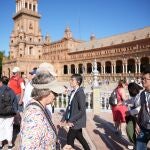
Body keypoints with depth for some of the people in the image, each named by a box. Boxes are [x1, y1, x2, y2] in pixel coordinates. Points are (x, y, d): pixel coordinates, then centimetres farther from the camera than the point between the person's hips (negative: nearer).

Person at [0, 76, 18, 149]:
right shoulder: (11, 91, -4)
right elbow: (15, 102, -2)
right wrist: (14, 112, 6)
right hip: (10, 113, 2)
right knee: (9, 127, 14)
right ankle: (10, 143, 24)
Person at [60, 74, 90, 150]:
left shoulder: (80, 93, -20)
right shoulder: (73, 92, 5)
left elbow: (82, 110, -23)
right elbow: (69, 107, 9)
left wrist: (71, 120, -21)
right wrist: (64, 119, 3)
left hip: (76, 122, -8)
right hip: (74, 121, 8)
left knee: (70, 139, 6)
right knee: (79, 137, 21)